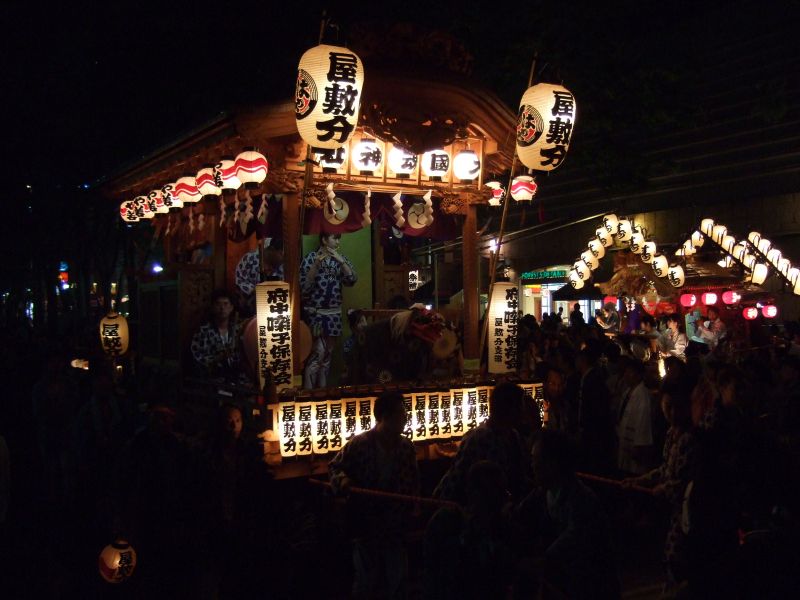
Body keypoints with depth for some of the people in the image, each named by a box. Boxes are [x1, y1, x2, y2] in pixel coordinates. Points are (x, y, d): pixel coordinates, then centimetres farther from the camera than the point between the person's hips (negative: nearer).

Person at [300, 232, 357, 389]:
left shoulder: (341, 258, 9)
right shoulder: (311, 257, -4)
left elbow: (352, 280, -5)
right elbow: (304, 285, -12)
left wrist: (341, 261, -16)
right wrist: (316, 264, -21)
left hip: (334, 313, 5)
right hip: (315, 312, -5)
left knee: (327, 354, 9)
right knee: (318, 351, -14)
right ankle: (307, 391, -9)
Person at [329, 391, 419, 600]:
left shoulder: (407, 447, -3)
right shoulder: (359, 444, -15)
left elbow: (413, 483, 5)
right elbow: (335, 466, -3)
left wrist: (410, 507, -8)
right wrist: (341, 479, -23)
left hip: (395, 521, 4)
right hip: (365, 520, -3)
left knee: (397, 575, 13)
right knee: (367, 575, 11)